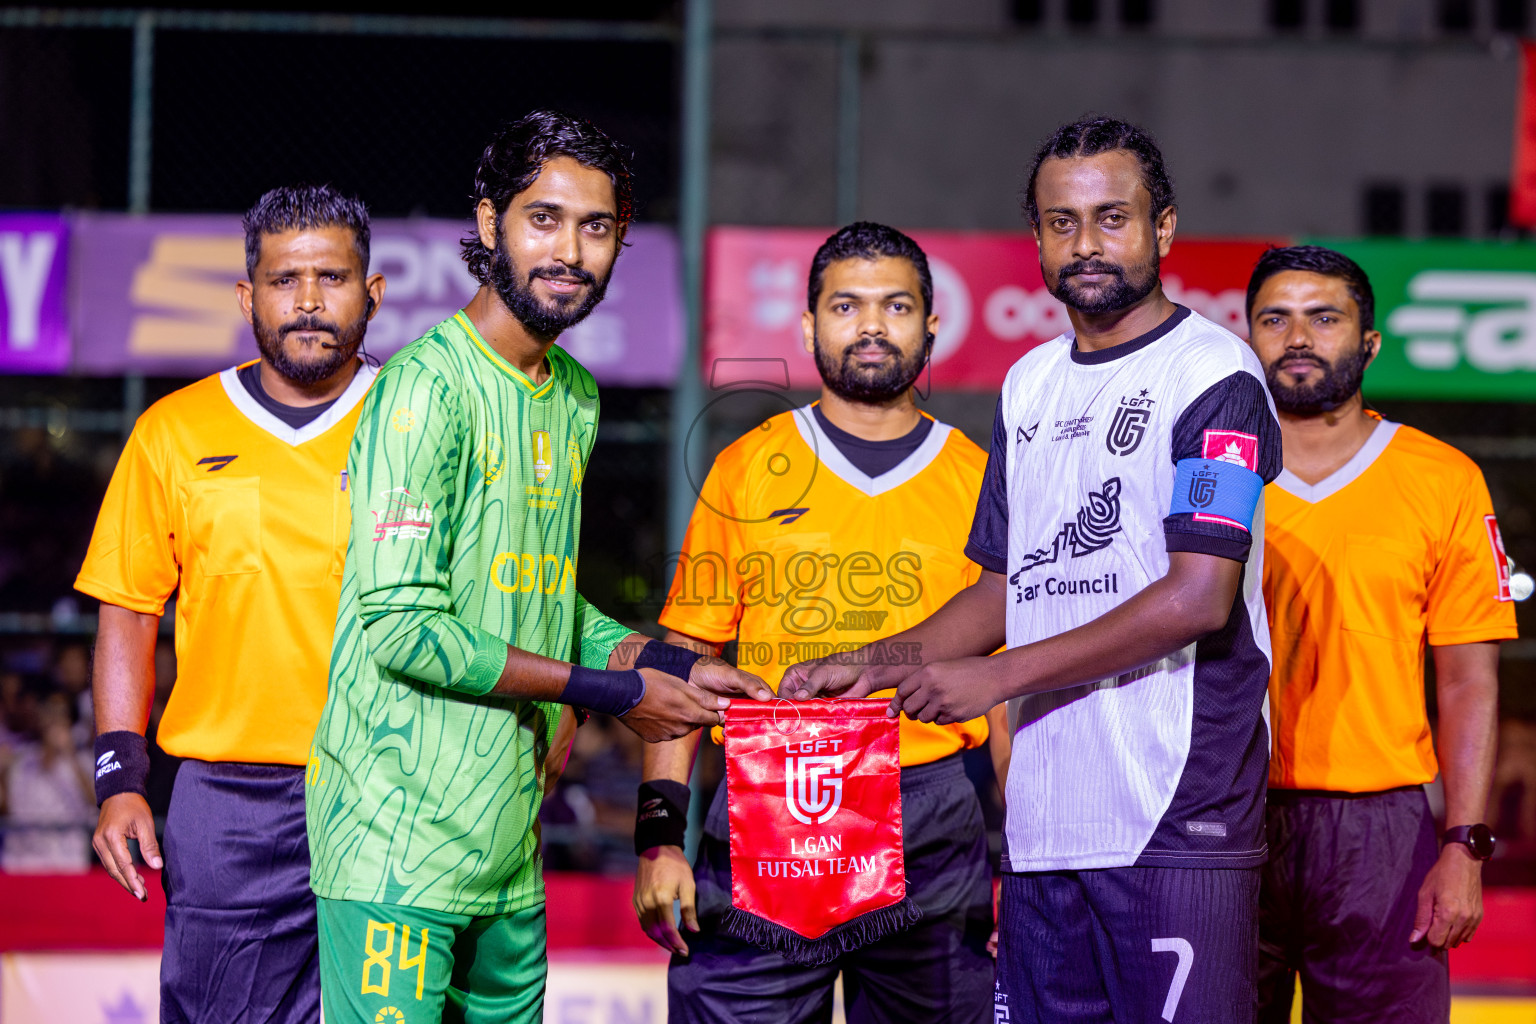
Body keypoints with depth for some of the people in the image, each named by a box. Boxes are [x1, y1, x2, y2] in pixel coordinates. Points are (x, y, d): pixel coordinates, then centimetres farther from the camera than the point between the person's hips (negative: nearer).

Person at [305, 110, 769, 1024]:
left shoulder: (577, 398, 15)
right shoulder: (428, 386, -12)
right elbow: (401, 626, -18)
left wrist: (671, 666, 7)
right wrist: (610, 690, -12)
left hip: (509, 841, 8)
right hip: (400, 837, -8)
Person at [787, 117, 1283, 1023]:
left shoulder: (1215, 374, -6)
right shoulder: (1031, 385, 19)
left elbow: (1198, 598, -15)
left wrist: (1000, 676, -14)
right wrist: (870, 669, 13)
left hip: (1178, 813, -7)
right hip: (1043, 820, 7)